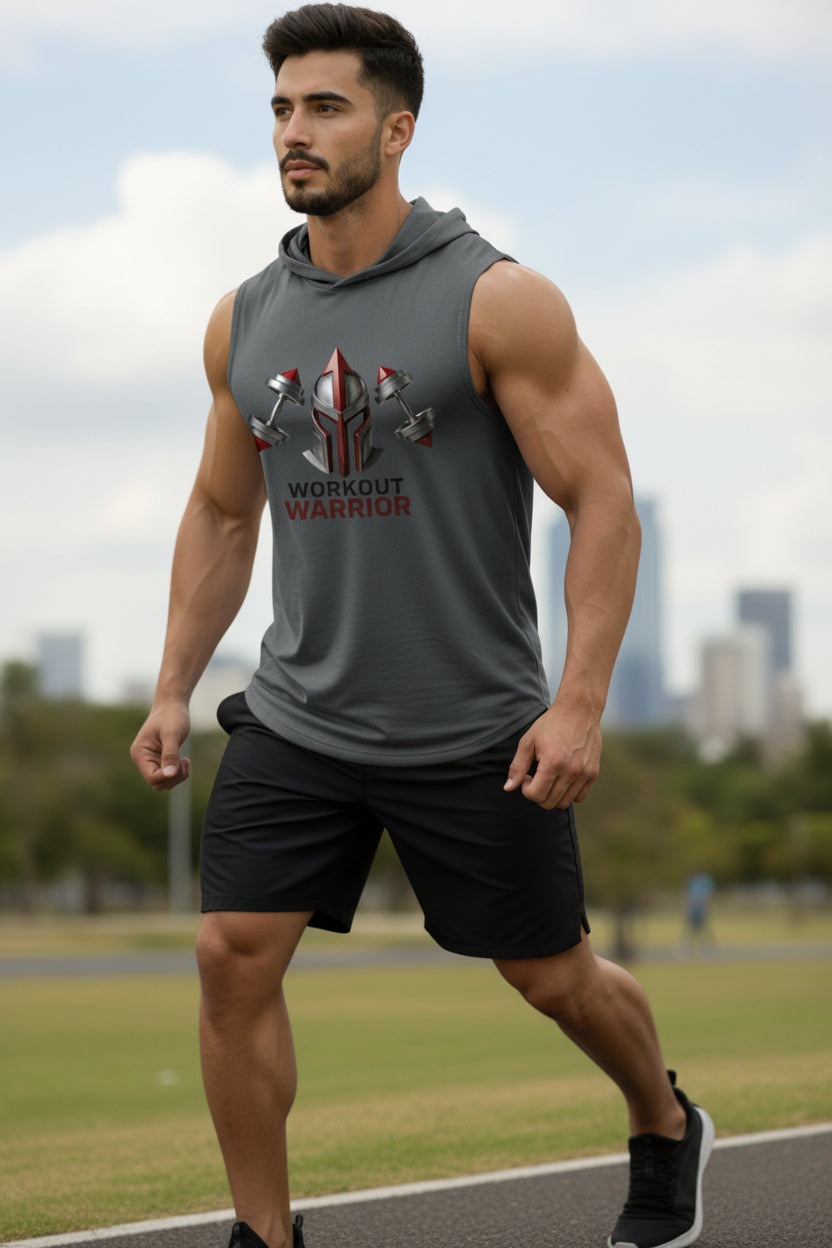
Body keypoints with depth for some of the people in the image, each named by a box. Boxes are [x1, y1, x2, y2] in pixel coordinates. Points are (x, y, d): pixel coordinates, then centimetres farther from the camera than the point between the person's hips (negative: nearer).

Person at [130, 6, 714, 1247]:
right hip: (296, 720, 4)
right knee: (233, 957, -8)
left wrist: (581, 704, -19)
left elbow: (603, 502, -13)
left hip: (474, 735, -4)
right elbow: (221, 515, 16)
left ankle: (666, 1132, 41)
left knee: (554, 977, 10)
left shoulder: (498, 302, -12)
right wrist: (174, 690, 9)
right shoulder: (245, 321, 4)